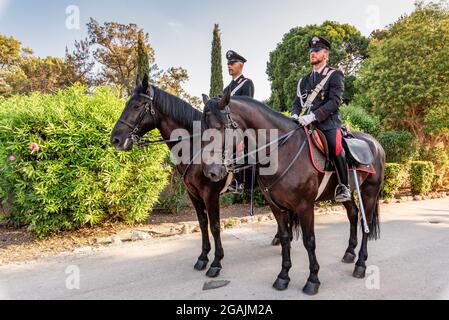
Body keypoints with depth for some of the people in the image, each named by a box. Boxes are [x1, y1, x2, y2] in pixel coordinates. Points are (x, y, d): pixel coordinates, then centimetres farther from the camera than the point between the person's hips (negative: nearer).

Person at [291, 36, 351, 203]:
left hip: (328, 122, -6)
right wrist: (295, 115, -4)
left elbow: (335, 101, -10)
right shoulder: (304, 80, 23)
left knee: (335, 147, -29)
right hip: (307, 124, 6)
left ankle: (344, 187, -14)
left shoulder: (334, 75, 4)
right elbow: (297, 103, 20)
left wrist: (313, 116, -23)